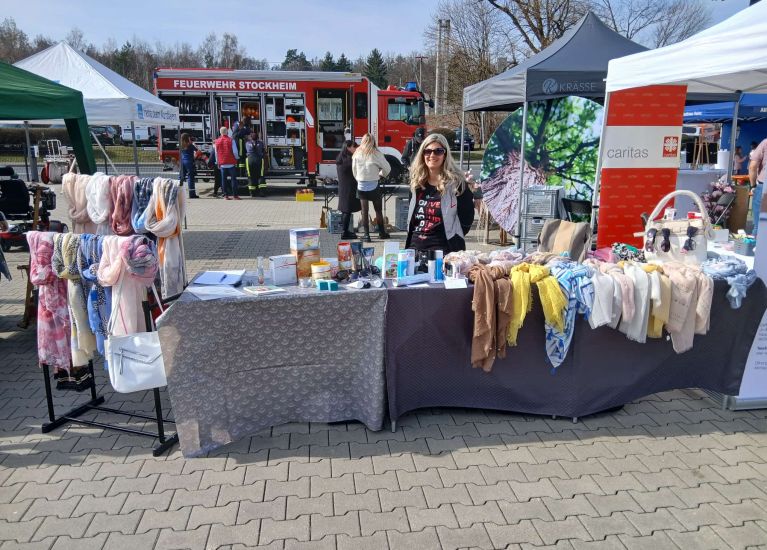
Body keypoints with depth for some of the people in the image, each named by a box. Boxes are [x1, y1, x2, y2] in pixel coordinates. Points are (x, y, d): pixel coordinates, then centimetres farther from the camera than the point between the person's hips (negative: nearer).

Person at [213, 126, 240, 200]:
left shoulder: (217, 142, 6)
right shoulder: (231, 140, -6)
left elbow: (216, 153, 11)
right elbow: (235, 152, -10)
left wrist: (218, 162, 20)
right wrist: (237, 158, 9)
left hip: (222, 164, 3)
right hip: (231, 163, -3)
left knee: (224, 179, 7)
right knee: (233, 179, 1)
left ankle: (226, 195, 7)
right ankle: (235, 195, -2)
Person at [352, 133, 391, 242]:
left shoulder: (357, 154, -4)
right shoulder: (376, 154, -12)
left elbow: (354, 170, 1)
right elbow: (387, 168, -9)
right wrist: (381, 174, 11)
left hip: (361, 186, 2)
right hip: (373, 186, -2)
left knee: (364, 211, 8)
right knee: (378, 210, 12)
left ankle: (366, 234, 8)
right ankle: (381, 232, 22)